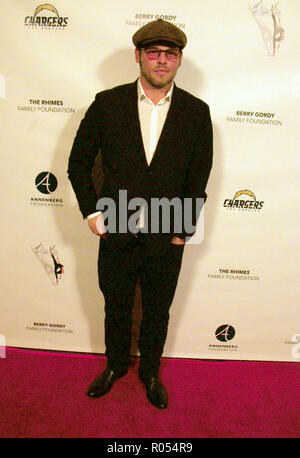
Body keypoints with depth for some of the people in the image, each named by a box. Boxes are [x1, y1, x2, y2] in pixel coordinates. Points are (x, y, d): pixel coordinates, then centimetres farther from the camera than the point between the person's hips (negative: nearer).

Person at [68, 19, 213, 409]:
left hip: (167, 241, 0)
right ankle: (115, 365, 48)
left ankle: (150, 372, 45)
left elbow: (199, 179, 1)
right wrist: (91, 211, -5)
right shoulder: (107, 103, -5)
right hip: (117, 235, 1)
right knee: (116, 308, 20)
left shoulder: (196, 112, -4)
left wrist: (184, 231, -2)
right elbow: (79, 162, 3)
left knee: (157, 313, 18)